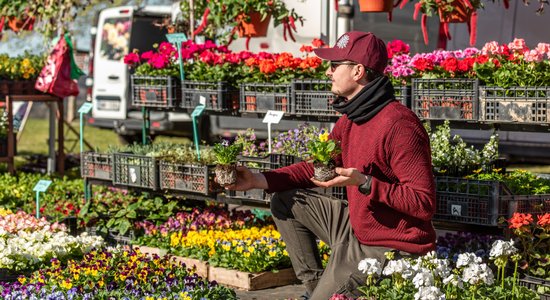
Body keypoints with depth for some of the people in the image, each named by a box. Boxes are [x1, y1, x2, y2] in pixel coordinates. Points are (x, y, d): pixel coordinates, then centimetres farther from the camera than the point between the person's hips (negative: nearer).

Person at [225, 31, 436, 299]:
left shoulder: (398, 125, -25)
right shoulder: (349, 120, 5)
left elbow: (425, 203, -27)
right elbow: (315, 167, 15)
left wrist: (364, 183, -32)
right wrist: (260, 180, 3)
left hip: (388, 251, -9)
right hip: (356, 229, 9)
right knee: (285, 201, 11)